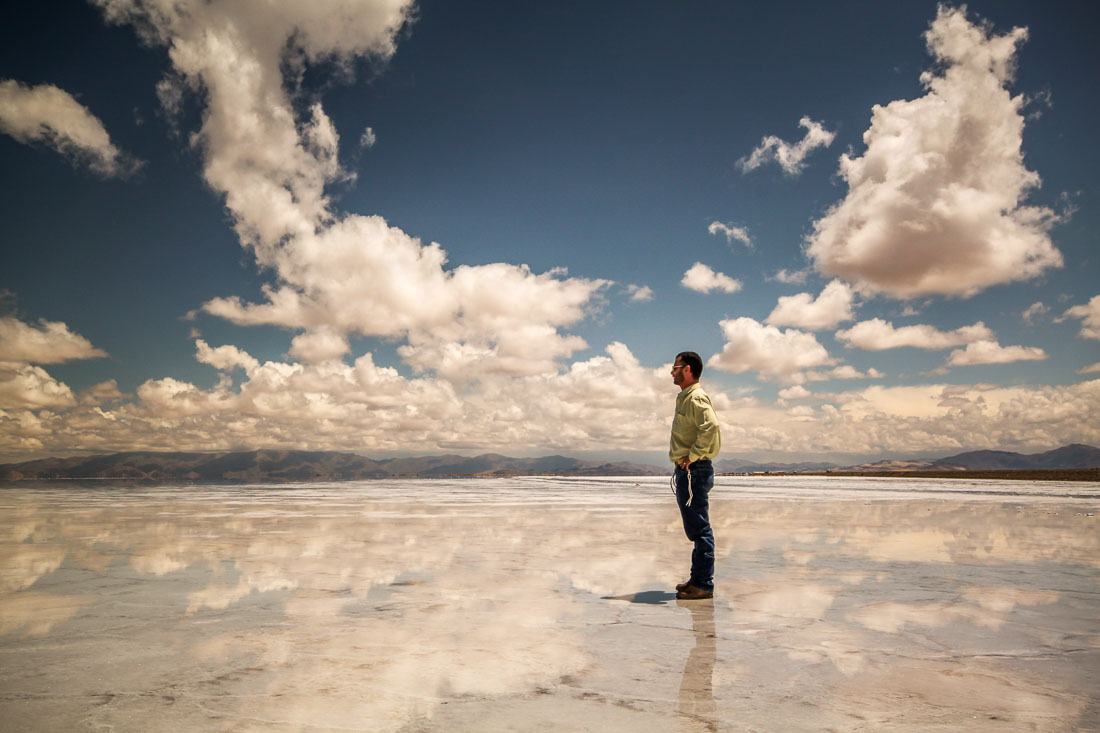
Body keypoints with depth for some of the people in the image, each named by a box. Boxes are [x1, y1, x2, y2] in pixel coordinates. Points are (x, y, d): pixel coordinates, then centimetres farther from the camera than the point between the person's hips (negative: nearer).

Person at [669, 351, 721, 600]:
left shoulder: (696, 398, -12)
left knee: (699, 529, -6)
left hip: (694, 471, -10)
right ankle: (698, 580, 23)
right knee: (695, 529, 15)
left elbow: (710, 426, -28)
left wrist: (692, 457, -22)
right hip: (686, 471, 10)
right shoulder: (685, 397, 19)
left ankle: (703, 584, -1)